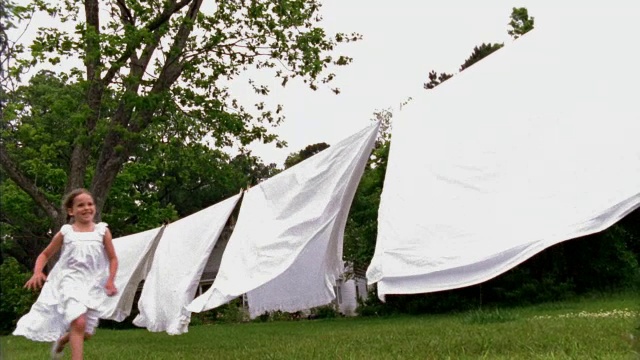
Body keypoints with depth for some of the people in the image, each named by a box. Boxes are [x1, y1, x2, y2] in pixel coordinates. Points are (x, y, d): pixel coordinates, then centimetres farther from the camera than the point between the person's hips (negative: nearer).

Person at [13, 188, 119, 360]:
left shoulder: (102, 231, 2)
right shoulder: (65, 232, 2)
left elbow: (113, 258, 7)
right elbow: (45, 255, 11)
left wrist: (110, 280, -7)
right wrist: (37, 273, -8)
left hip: (93, 284, 3)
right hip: (70, 281, -2)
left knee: (87, 332, 7)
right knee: (79, 323, -25)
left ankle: (61, 340, 40)